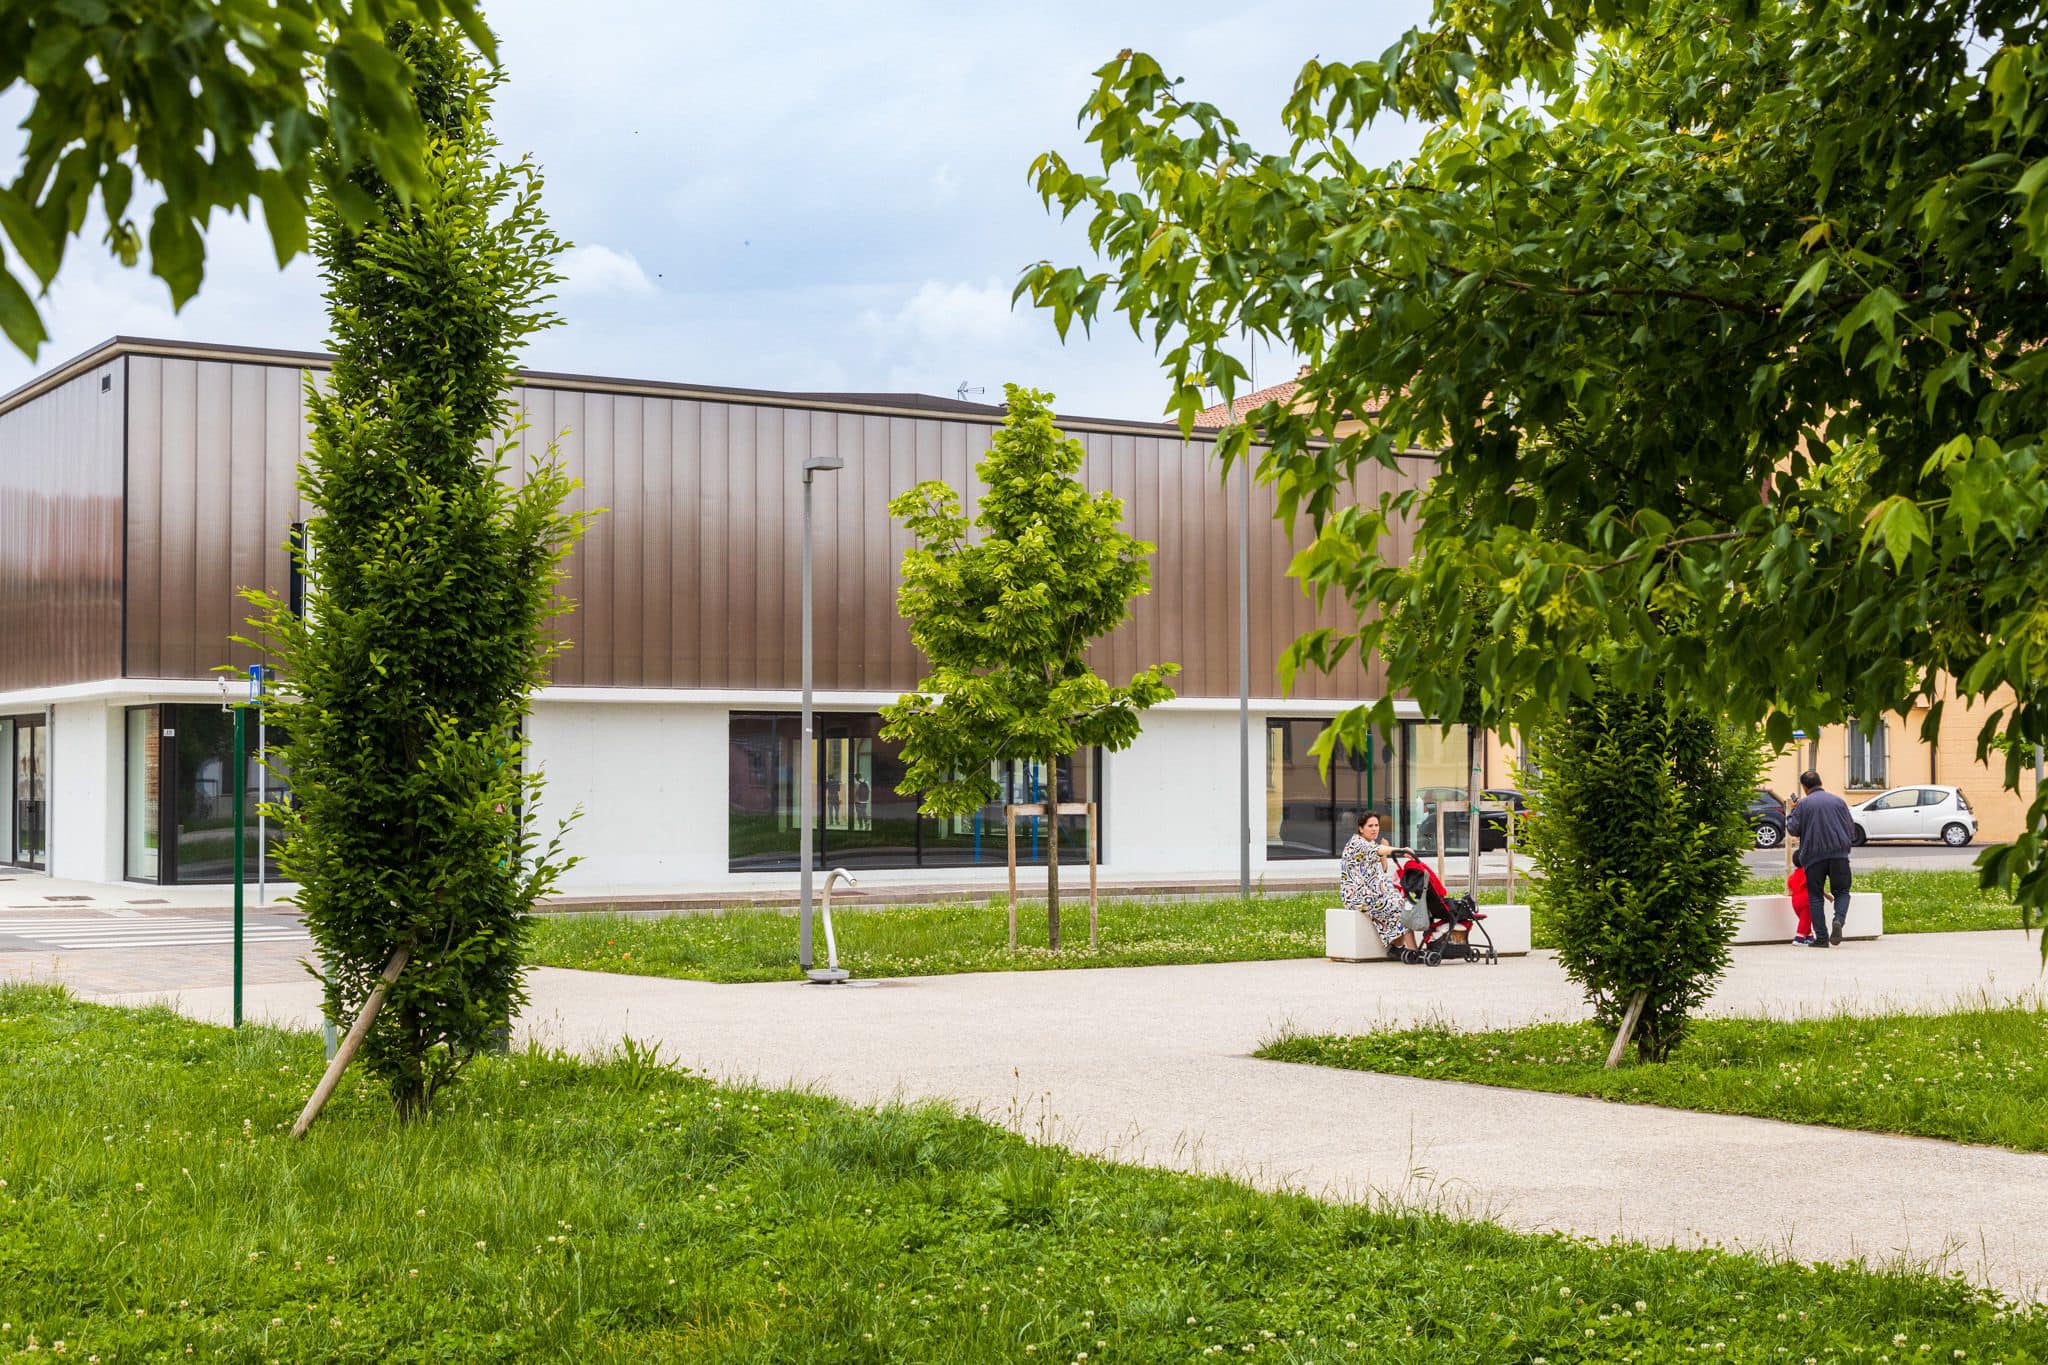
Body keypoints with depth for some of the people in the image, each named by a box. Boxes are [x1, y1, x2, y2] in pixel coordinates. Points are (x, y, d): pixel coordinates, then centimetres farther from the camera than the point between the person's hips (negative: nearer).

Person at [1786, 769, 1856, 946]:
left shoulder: (1803, 804, -2)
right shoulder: (1838, 801, 8)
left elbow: (1792, 829, -1)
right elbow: (1851, 827, 12)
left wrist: (1791, 812, 16)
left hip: (1814, 856, -2)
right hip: (1839, 853, 2)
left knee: (1815, 896, 6)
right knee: (1842, 891, 12)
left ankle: (1821, 937, 0)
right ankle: (1839, 920, -18)